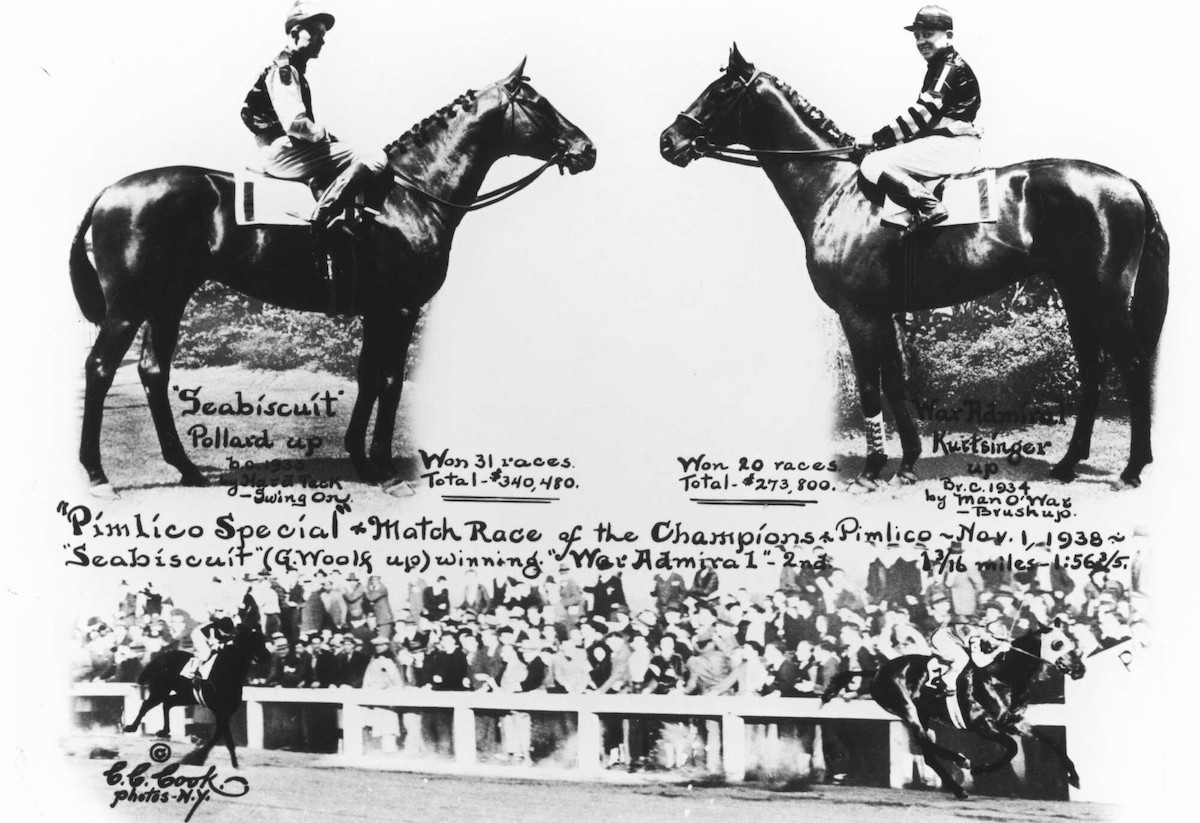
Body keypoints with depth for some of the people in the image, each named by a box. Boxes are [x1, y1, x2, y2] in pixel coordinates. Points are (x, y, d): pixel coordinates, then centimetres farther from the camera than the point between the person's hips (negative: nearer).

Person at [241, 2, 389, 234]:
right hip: (285, 151, -11)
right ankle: (318, 223, -26)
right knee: (375, 159, -23)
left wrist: (326, 136, 7)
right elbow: (295, 124, -23)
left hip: (289, 149, 11)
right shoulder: (283, 69, -10)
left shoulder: (293, 70, 22)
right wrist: (324, 134, -8)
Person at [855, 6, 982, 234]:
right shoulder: (938, 67, 21)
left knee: (873, 165, -17)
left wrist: (877, 139, -17)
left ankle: (928, 207, -28)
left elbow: (921, 114, -19)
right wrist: (883, 139, 10)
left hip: (953, 147, -11)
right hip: (942, 141, 11)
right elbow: (923, 115, 21)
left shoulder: (951, 69, -11)